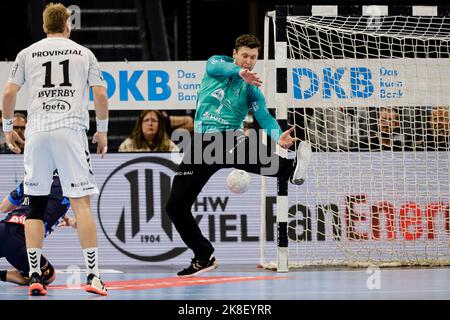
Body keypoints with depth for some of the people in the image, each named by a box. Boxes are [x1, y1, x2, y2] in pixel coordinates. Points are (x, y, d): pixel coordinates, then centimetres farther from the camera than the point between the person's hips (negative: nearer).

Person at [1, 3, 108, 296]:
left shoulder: (28, 54, 12)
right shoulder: (83, 53, 11)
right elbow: (101, 94, 4)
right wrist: (103, 130, 14)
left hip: (37, 131, 1)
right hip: (72, 129, -1)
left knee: (36, 205, 8)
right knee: (81, 201, -3)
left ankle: (34, 275, 3)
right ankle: (93, 274, -10)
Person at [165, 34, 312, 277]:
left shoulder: (251, 89, 6)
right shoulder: (219, 63, 7)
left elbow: (264, 117, -10)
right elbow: (215, 67, -18)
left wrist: (278, 137, -33)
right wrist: (239, 72, -40)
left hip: (229, 139, -3)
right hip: (201, 143, 3)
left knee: (248, 153, -39)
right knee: (175, 205, 0)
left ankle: (293, 170, -65)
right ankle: (203, 258, 14)